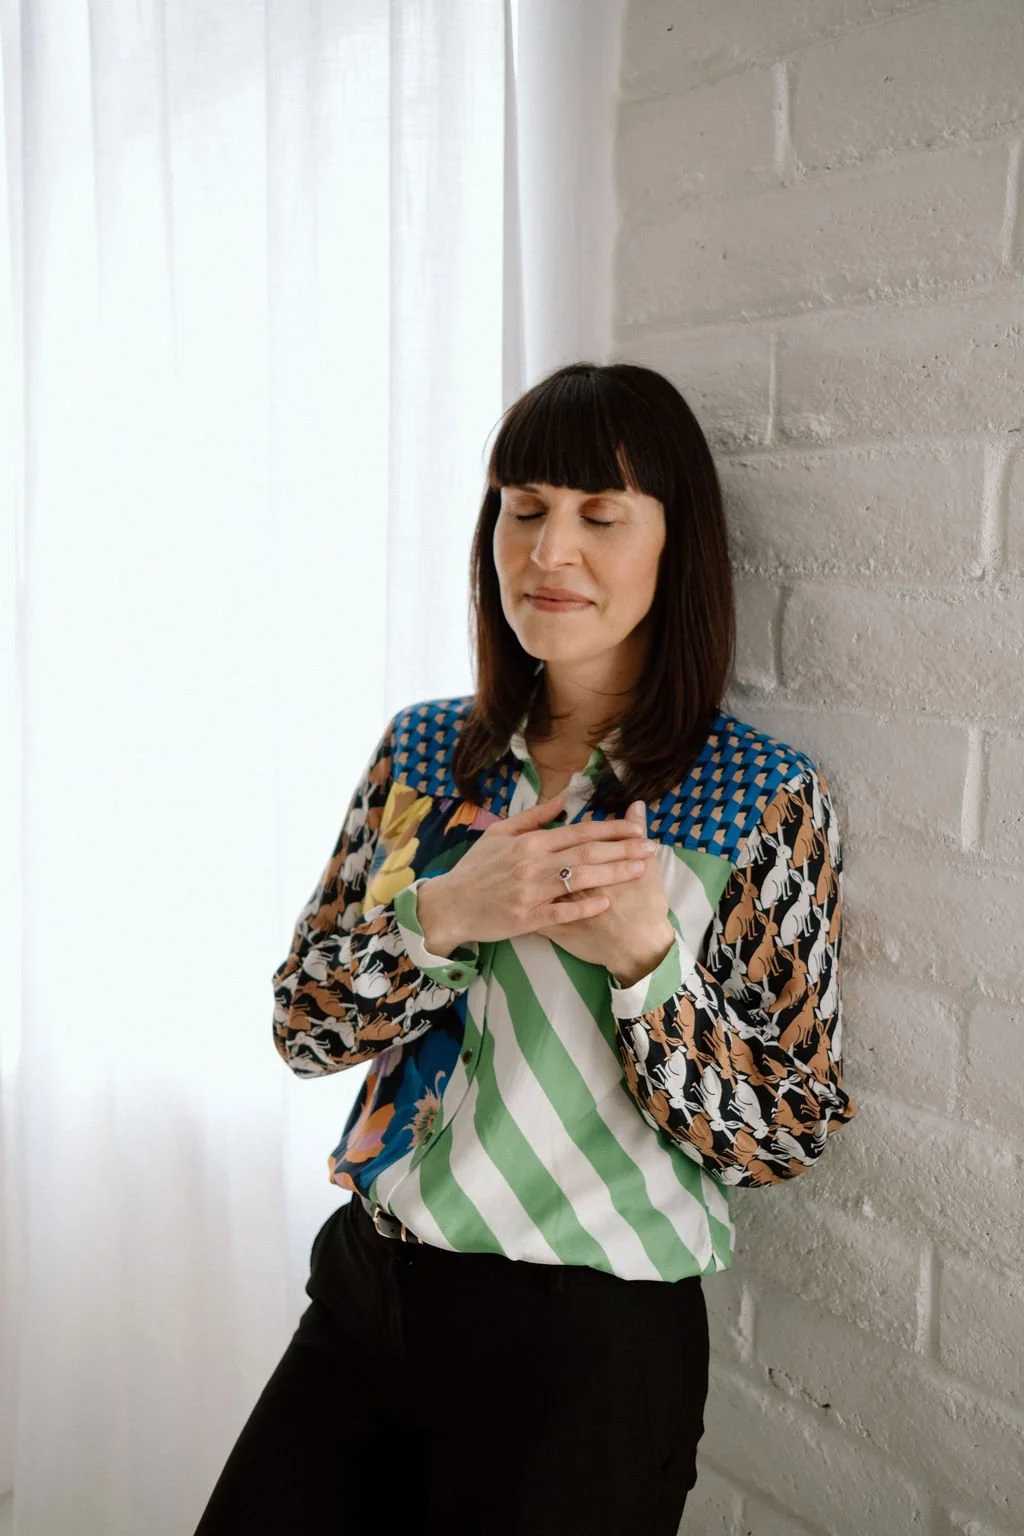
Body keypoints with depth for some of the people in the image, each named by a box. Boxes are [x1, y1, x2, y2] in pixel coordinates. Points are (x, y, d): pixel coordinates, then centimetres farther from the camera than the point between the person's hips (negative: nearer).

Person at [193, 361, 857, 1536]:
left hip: (590, 1347, -3)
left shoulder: (767, 800, -11)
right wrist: (445, 915, -19)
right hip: (364, 1293, 4)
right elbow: (302, 1026, 0)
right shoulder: (421, 748, 1)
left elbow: (790, 1134, -10)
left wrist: (645, 955, -25)